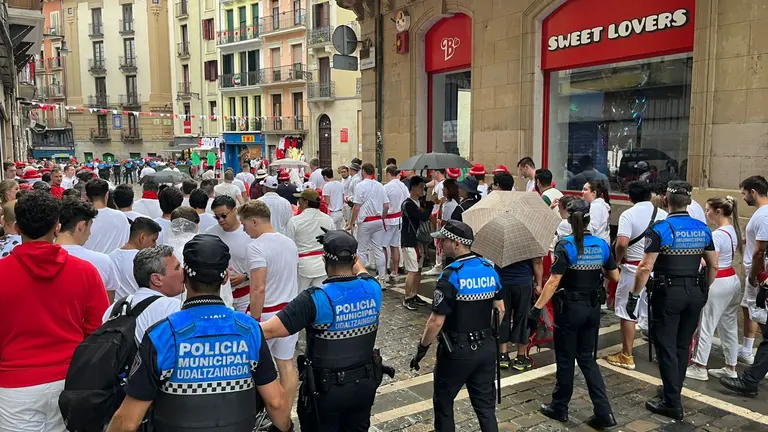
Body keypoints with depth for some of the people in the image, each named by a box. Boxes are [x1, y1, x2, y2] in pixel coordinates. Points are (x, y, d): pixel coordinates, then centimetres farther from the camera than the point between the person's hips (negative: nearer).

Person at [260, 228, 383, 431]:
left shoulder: (316, 298, -26)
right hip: (365, 383, 5)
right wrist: (348, 249, 28)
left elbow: (269, 330, -28)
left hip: (326, 388, -4)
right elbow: (360, 272, 15)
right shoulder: (372, 289, -10)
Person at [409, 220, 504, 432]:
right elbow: (500, 309, 9)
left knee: (443, 403, 15)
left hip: (457, 351, -6)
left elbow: (437, 321, -20)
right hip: (486, 348, 6)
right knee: (486, 406, 16)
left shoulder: (451, 275, -20)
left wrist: (422, 348, -7)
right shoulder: (490, 268, 0)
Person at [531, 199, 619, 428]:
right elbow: (615, 276, 8)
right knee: (587, 358, 16)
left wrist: (537, 308, -19)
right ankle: (604, 412, 11)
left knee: (565, 359, 9)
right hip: (592, 308, 5)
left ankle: (559, 408, 25)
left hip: (570, 308, -5)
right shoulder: (602, 245, 0)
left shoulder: (565, 245, -16)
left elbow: (553, 282, -21)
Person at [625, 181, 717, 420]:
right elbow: (713, 266, 11)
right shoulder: (702, 229, 4)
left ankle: (672, 403, 7)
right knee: (682, 346, 17)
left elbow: (646, 268, -17)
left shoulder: (660, 229, -13)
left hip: (668, 293, -6)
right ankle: (673, 391, 30)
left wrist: (634, 296, -10)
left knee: (666, 348, 2)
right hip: (695, 293, 6)